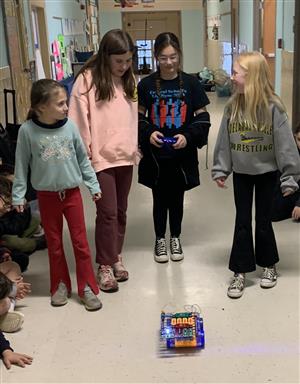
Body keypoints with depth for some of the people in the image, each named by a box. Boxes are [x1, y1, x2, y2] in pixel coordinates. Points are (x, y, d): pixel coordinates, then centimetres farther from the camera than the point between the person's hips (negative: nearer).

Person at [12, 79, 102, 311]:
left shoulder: (69, 126, -9)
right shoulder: (27, 130, -13)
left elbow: (83, 159, 2)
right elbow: (21, 164, -3)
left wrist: (93, 185, 5)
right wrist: (18, 195, -2)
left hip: (72, 192, 1)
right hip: (47, 195, -1)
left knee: (81, 242, 6)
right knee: (54, 244, 13)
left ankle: (87, 287, 19)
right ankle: (60, 285, 29)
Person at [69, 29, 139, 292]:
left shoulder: (129, 80, 8)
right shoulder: (87, 79, -10)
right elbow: (80, 120, -10)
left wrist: (135, 148, 12)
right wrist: (85, 155, -11)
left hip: (125, 157, 5)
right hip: (101, 158, -5)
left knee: (121, 211, 14)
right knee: (107, 212, -3)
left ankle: (116, 257, 29)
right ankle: (105, 266, 12)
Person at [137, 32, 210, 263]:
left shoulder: (191, 83, -4)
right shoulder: (146, 84, -4)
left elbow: (202, 117, -1)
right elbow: (138, 116, 3)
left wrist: (188, 136, -16)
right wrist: (148, 133, -15)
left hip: (182, 154, 0)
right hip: (155, 154, 0)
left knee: (177, 198, 14)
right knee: (159, 199, 12)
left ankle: (175, 238, 33)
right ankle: (160, 239, 30)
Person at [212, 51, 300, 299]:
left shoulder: (273, 107, -18)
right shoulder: (233, 106, -6)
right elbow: (224, 141, 2)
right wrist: (220, 170, 2)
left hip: (266, 172, -3)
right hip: (241, 173, 3)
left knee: (263, 221, 9)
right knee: (242, 222, 7)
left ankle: (269, 265, 31)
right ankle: (240, 272, 17)